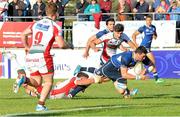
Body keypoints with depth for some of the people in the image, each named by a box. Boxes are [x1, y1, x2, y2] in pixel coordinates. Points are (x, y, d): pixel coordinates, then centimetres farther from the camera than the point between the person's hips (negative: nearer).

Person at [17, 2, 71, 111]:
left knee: (37, 83, 16)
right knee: (48, 82, 10)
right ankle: (41, 104, -1)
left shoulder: (36, 24, 14)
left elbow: (23, 34, 23)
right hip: (43, 56, -5)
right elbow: (61, 44, -11)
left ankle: (24, 79, -15)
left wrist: (27, 47, 34)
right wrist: (68, 46, 10)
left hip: (30, 56, 5)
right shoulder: (55, 27, -3)